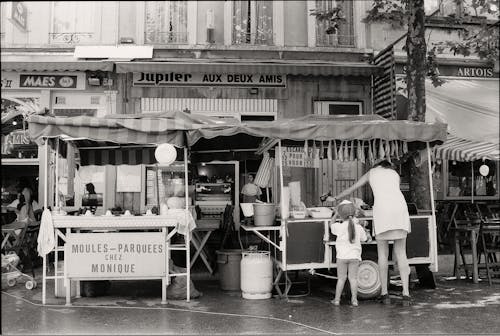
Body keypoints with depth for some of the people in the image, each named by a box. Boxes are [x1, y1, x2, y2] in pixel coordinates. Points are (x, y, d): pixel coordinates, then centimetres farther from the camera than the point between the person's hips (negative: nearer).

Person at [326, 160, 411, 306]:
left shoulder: (371, 172, 26)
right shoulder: (395, 173, 29)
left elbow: (351, 188, 32)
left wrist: (335, 198, 44)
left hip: (382, 209, -2)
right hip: (400, 207, 2)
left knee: (383, 254, 9)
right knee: (401, 253, 6)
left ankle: (384, 293, 10)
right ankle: (406, 294, -2)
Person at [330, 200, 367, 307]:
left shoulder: (339, 227, -6)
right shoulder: (358, 227, 0)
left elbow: (331, 225, 14)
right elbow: (363, 238, 13)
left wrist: (335, 215, 26)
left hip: (342, 256, -1)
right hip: (355, 256, 1)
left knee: (341, 278, 6)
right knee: (353, 278, 5)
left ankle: (337, 299, 9)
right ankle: (354, 299, 4)